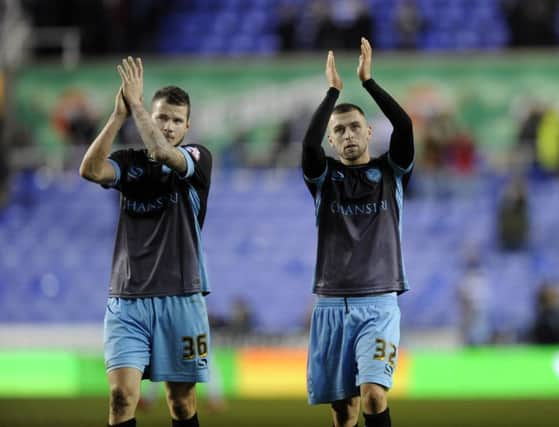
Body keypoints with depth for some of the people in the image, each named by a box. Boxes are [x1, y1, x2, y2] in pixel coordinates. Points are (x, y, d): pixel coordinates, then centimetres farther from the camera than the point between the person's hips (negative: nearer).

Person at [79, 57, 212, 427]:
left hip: (180, 299, -1)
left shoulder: (198, 159, 3)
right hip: (127, 300, 1)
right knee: (122, 394, -13)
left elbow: (164, 154, -20)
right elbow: (91, 170, -14)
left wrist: (136, 103, -15)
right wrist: (119, 114, -20)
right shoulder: (129, 163, 8)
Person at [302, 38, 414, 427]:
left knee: (373, 394, -20)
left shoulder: (391, 172, 7)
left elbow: (405, 125, -11)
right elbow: (309, 143, -14)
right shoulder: (324, 177, 7)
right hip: (332, 305, 2)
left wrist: (368, 80, -9)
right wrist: (333, 90, -10)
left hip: (378, 303, -2)